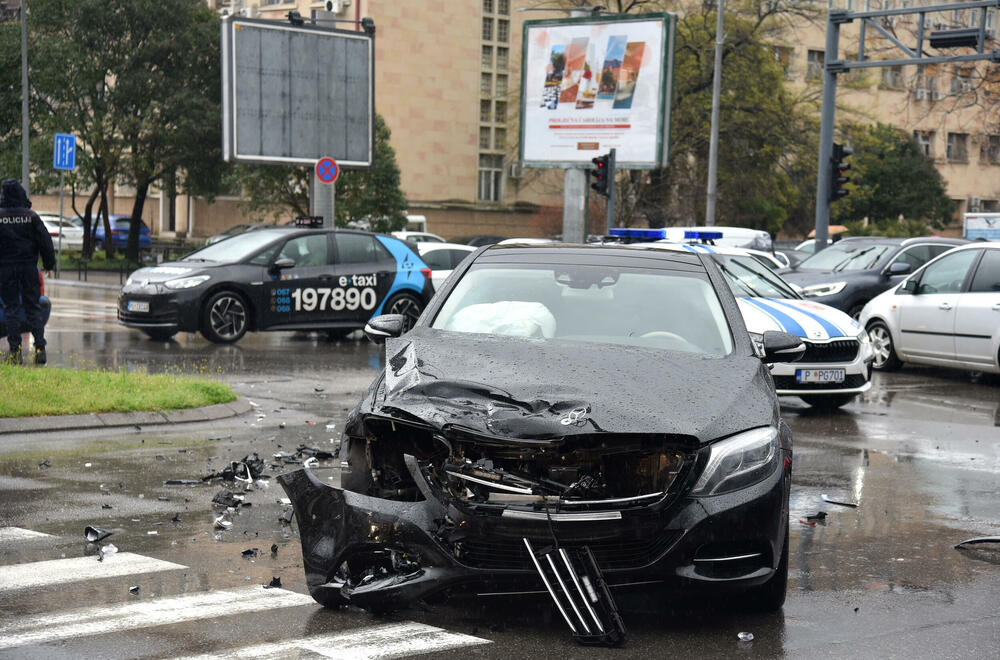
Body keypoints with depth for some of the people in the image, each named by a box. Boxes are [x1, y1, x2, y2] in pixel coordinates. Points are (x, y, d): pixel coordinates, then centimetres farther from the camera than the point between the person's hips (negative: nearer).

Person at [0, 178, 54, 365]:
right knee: (33, 308, 7)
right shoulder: (31, 216, -2)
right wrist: (49, 265, 9)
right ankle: (40, 348, -1)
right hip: (28, 267, 1)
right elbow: (45, 242, 0)